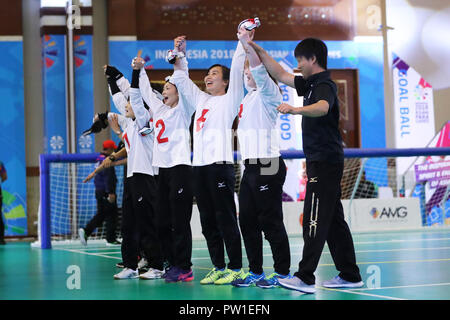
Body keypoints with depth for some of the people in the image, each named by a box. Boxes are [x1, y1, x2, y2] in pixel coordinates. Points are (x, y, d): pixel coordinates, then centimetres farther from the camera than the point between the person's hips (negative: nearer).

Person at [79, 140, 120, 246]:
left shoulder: (99, 159, 15)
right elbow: (108, 178, -21)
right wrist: (111, 193, -23)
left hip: (99, 191, 9)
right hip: (106, 192, -9)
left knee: (100, 214, 12)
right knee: (111, 215, -1)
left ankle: (85, 230, -1)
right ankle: (111, 239, 3)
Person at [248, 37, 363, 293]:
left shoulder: (324, 85, -14)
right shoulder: (312, 84, 17)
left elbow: (322, 108, -36)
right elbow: (281, 75, 26)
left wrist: (296, 109, -51)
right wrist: (259, 51, 22)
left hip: (325, 162, -10)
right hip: (324, 163, 10)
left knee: (315, 220, -12)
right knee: (334, 221, 12)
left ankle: (305, 278, -13)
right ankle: (350, 275, 16)